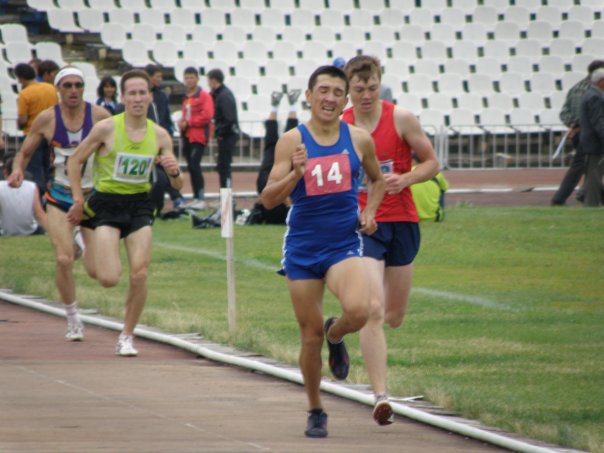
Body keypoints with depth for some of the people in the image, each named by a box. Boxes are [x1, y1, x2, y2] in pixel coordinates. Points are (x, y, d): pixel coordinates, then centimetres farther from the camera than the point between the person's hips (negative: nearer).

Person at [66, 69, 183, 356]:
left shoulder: (159, 135, -1)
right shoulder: (106, 128, -12)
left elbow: (178, 186, 4)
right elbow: (74, 162, -1)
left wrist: (174, 172, -19)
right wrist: (78, 200, -7)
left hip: (139, 205, 3)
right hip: (107, 205, -3)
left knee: (139, 275, -9)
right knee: (109, 279, -12)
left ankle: (127, 337, 9)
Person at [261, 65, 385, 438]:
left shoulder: (359, 140, 1)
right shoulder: (292, 142, -4)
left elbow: (378, 180, 20)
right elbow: (269, 199, -7)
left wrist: (369, 212, 2)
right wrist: (296, 172, -24)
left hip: (344, 245, 0)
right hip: (303, 249, 0)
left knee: (359, 310, -26)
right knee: (310, 334, 3)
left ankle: (336, 335, 11)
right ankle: (316, 412, 23)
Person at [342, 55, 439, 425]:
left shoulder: (401, 119, -4)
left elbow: (432, 163, 3)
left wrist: (405, 179, -15)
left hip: (402, 223, 2)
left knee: (394, 316, 13)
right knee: (373, 310, -18)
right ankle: (381, 396, -19)